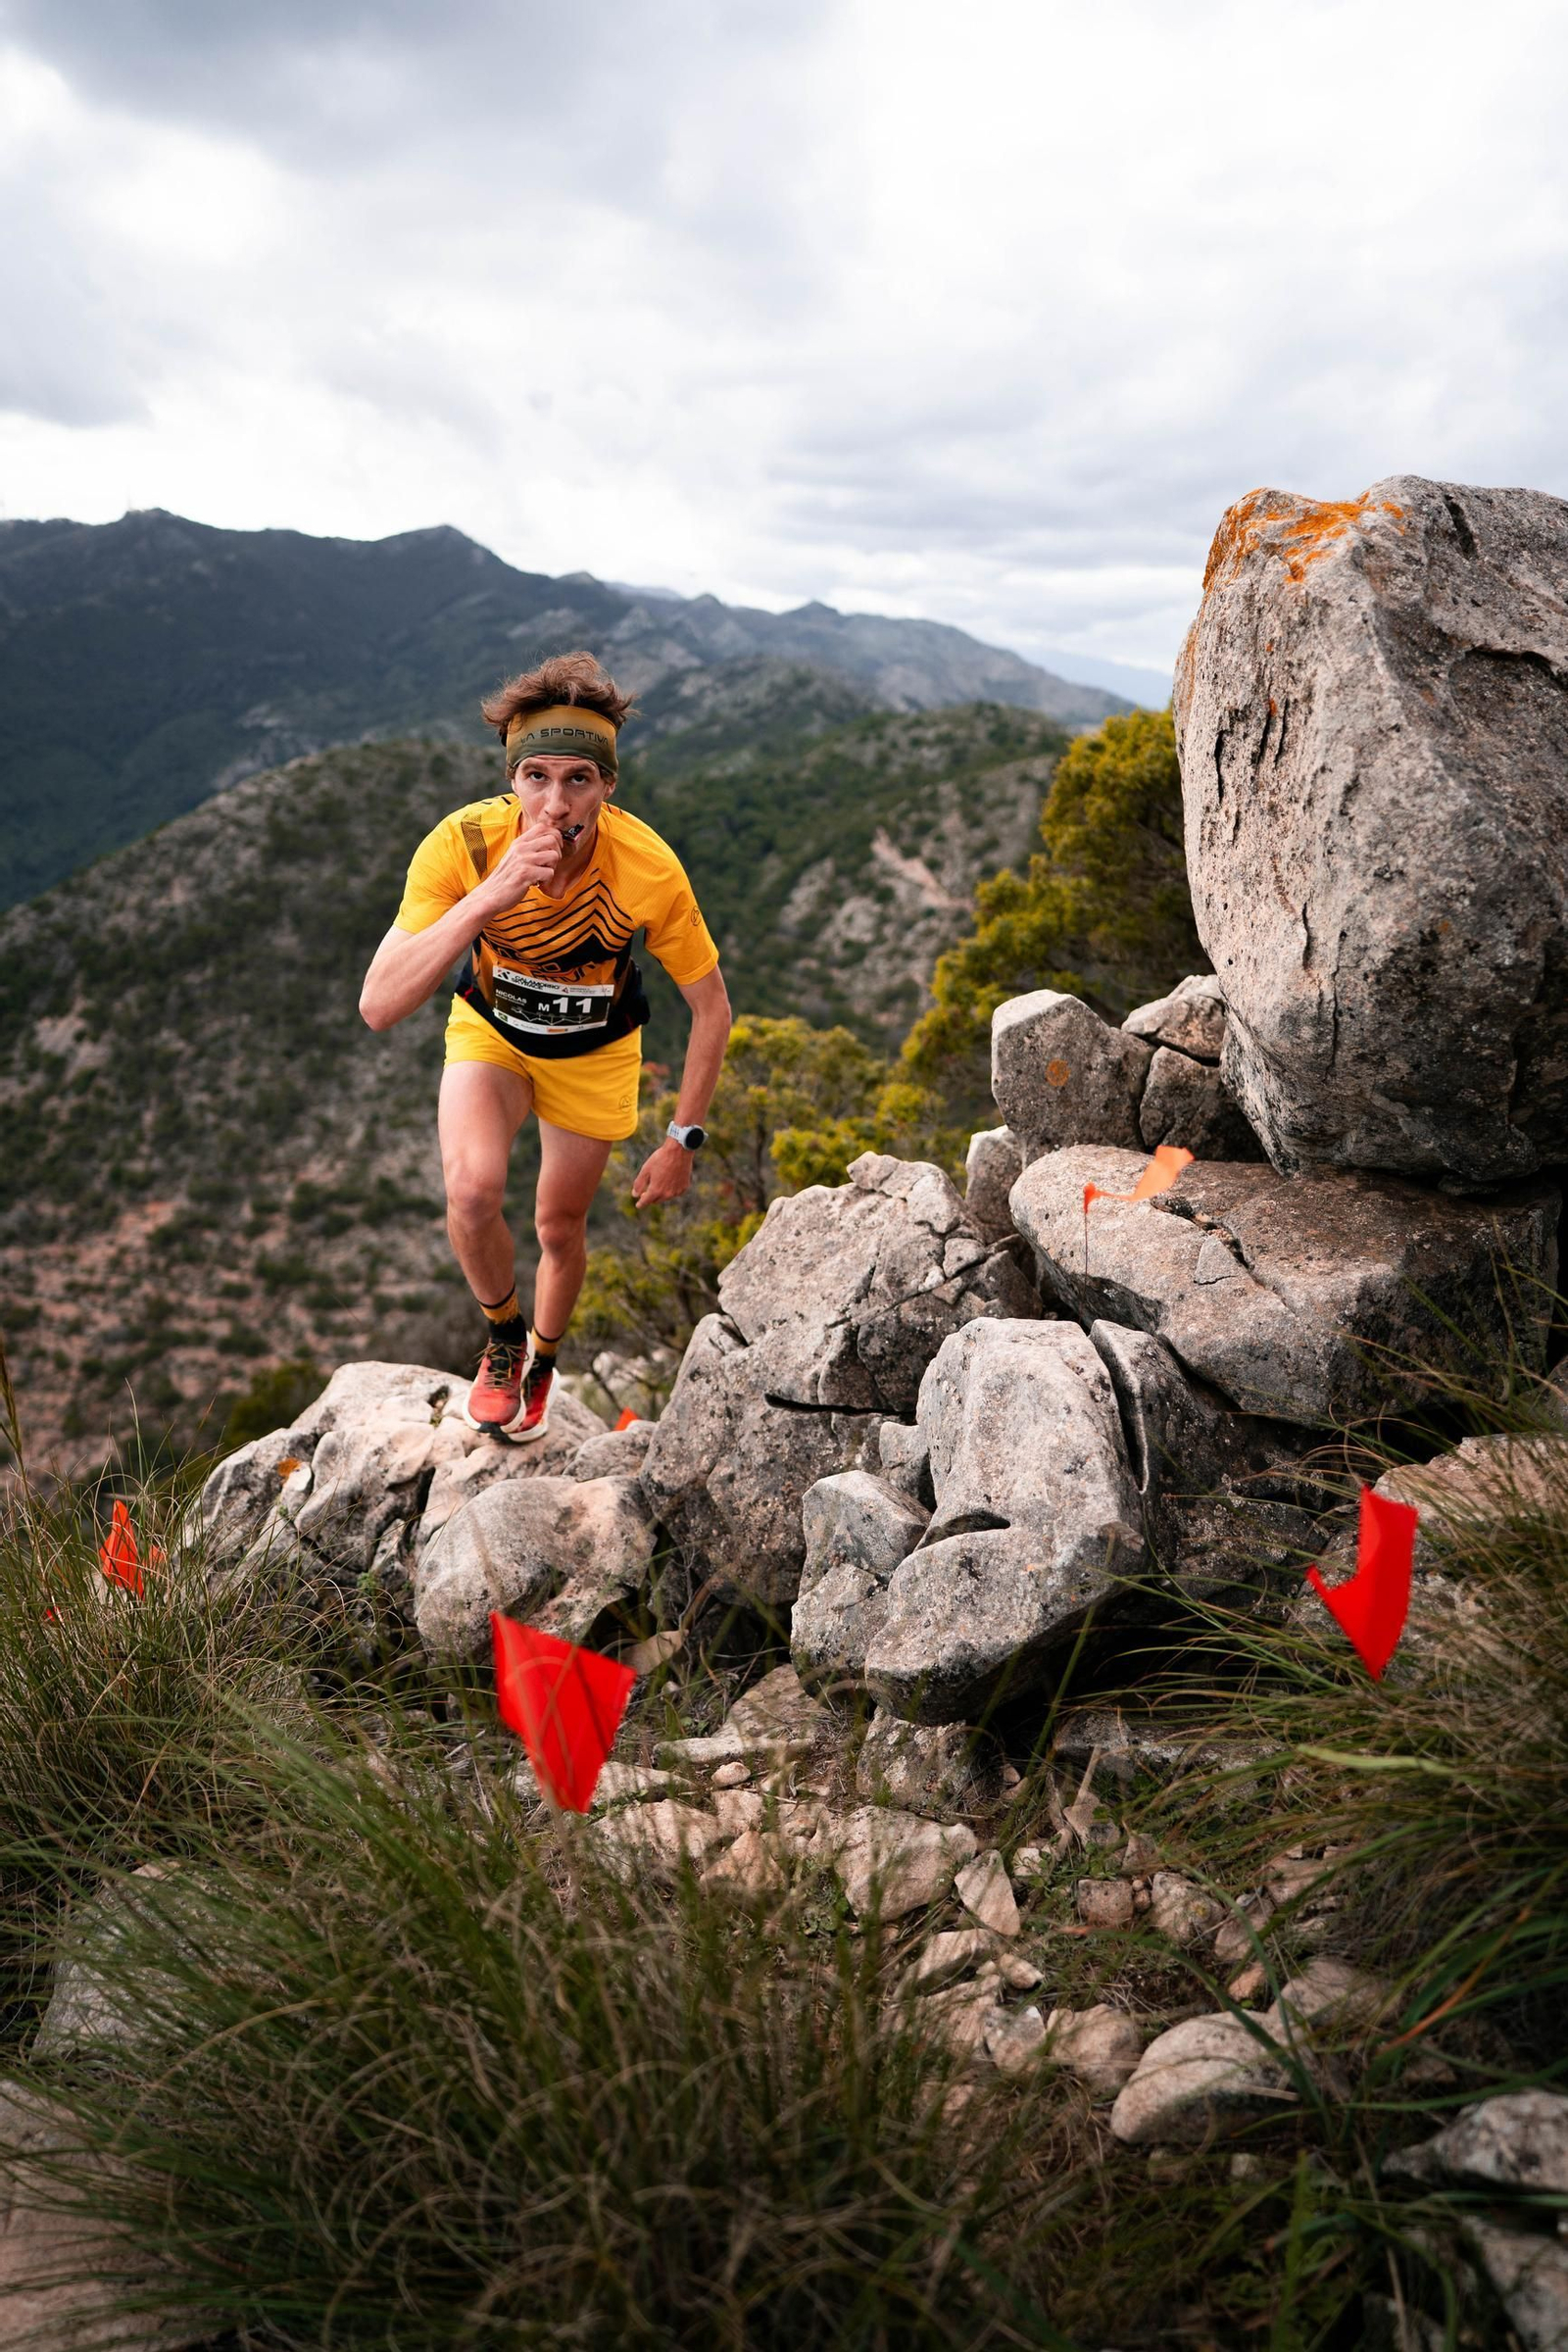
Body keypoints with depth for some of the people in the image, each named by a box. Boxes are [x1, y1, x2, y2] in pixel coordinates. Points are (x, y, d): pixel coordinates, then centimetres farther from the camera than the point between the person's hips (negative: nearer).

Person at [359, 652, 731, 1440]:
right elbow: (379, 1005, -39)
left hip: (593, 1055, 1)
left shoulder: (648, 867, -32)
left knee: (560, 1229, 11)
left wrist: (682, 1140, -17)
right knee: (473, 1191, -25)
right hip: (490, 1033, 0)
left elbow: (711, 1009, -17)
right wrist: (489, 896, -48)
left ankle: (540, 1362, 46)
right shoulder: (464, 842, -32)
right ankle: (503, 1338, 8)